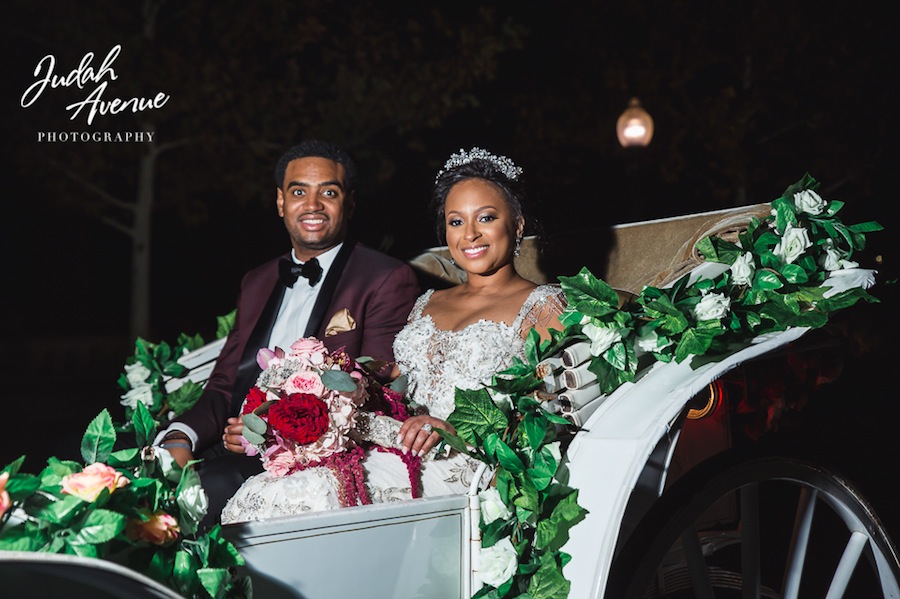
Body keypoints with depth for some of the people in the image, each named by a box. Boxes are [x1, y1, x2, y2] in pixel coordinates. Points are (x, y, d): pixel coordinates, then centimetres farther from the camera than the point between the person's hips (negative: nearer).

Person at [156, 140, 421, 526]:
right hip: (232, 449, 6)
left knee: (214, 484, -32)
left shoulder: (388, 281, 1)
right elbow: (223, 385, 17)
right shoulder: (257, 282, 23)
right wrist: (181, 438, -4)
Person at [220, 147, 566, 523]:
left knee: (316, 492, -30)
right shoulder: (427, 304, 26)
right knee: (262, 493, -23)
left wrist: (455, 431, -20)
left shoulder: (543, 305, 6)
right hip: (399, 456, 5)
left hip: (469, 468, -5)